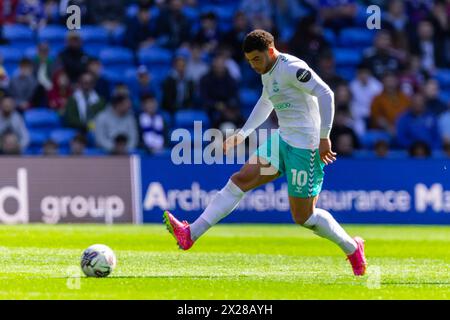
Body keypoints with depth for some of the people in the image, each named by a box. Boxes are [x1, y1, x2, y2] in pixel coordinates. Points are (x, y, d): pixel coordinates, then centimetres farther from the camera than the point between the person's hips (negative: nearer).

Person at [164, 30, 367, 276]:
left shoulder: (292, 68, -16)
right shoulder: (268, 72, 14)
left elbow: (326, 94, -22)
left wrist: (324, 137, -24)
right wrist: (242, 134, 31)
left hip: (305, 146, -9)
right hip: (283, 139, 9)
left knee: (303, 216, -3)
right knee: (239, 180, -3)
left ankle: (352, 248, 18)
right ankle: (190, 234, -8)